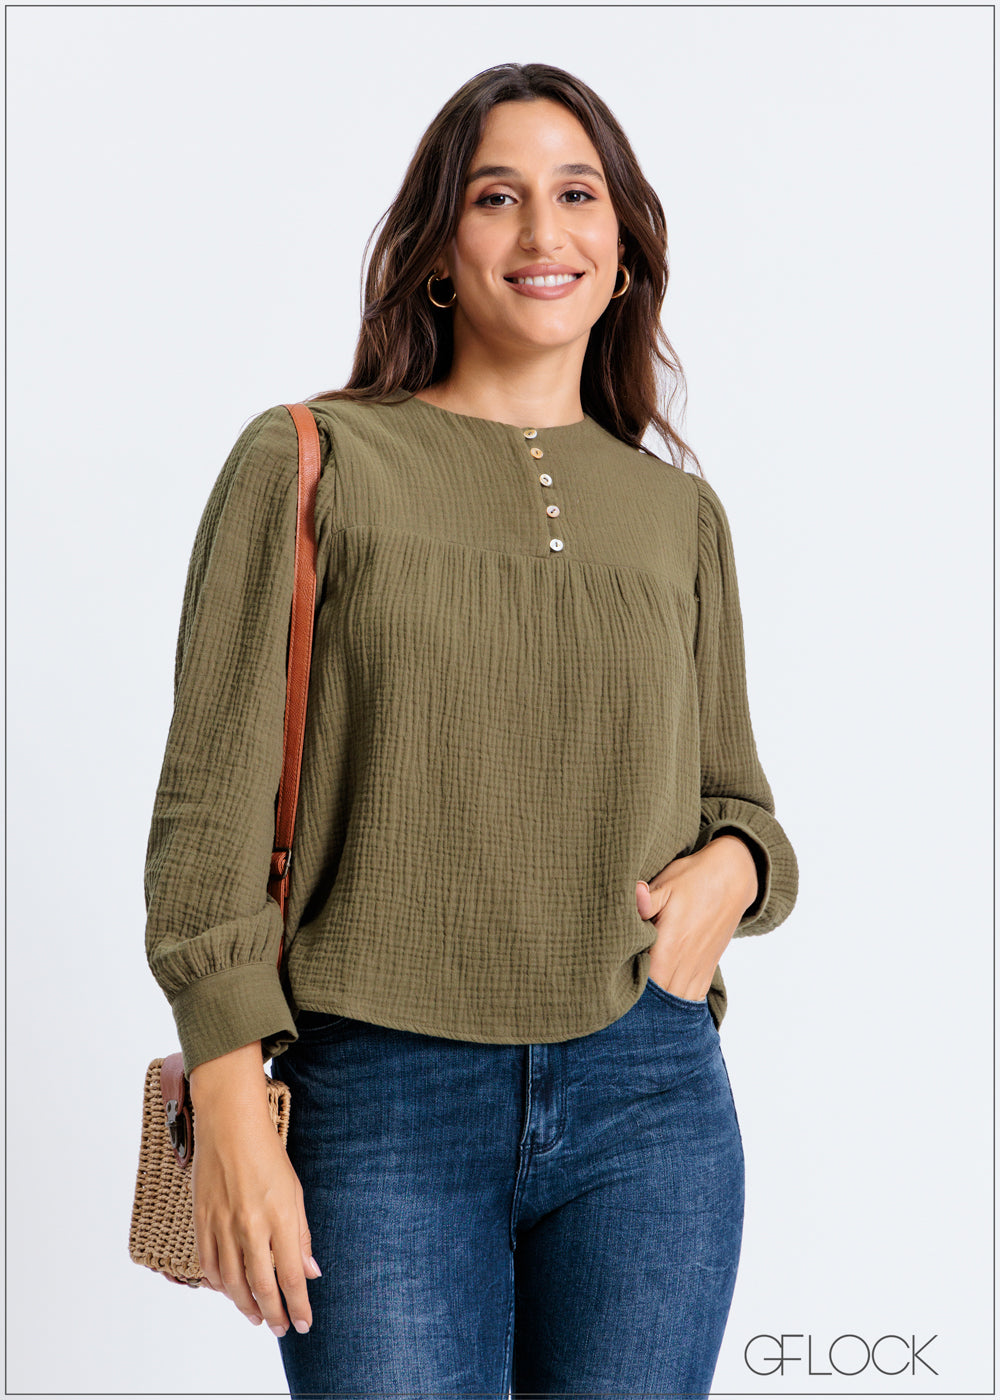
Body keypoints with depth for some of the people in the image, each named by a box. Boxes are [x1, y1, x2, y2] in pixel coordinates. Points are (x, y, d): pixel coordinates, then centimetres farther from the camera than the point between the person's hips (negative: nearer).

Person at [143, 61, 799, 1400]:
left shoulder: (679, 511, 11)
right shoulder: (313, 463, 0)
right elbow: (213, 804, -4)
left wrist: (731, 868, -5)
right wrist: (234, 1113, -11)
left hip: (649, 1100, 3)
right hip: (384, 1103, -3)